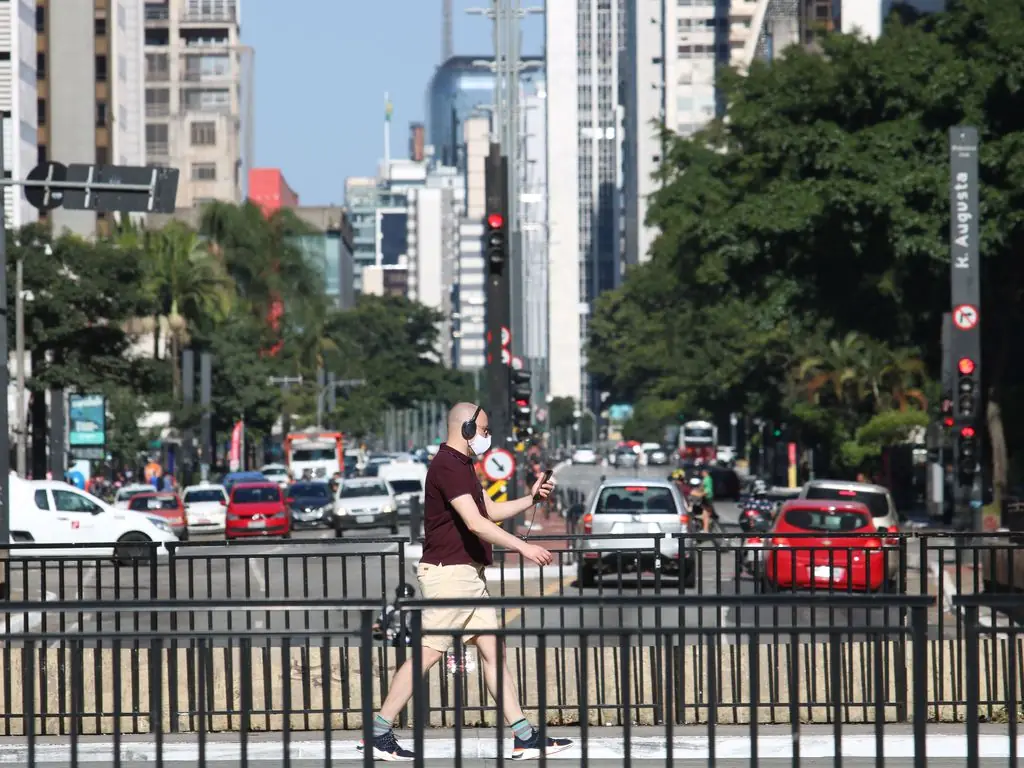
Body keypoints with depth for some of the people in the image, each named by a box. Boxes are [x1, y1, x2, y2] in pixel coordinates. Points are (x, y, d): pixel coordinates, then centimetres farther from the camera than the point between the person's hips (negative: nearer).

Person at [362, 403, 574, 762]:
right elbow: (475, 523, -25)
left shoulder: (463, 466, 19)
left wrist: (531, 499, 14)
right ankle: (378, 735, -1)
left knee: (493, 651, 6)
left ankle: (524, 738, 5)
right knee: (427, 654, -7)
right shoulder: (447, 466, -15)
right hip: (449, 573, -10)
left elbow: (491, 511, 26)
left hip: (469, 575, 10)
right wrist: (523, 547, -27)